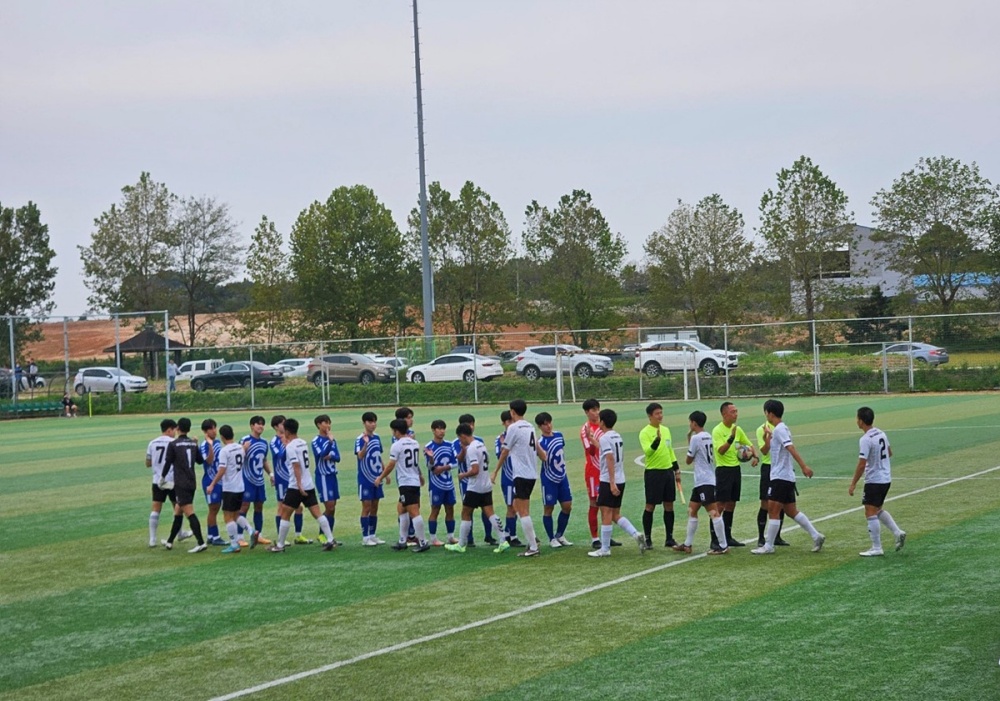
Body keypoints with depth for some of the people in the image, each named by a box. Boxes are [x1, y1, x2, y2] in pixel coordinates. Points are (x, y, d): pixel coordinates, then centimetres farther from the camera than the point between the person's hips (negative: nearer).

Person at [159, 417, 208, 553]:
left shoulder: (173, 444, -8)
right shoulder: (193, 443, 8)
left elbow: (167, 463, -7)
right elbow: (200, 461, 18)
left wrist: (162, 478, 8)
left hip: (181, 484, -7)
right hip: (191, 483, 7)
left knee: (189, 512, -12)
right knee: (178, 512, 18)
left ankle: (201, 543, -22)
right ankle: (169, 541, 28)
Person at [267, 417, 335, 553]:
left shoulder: (290, 446, -12)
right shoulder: (303, 443, 11)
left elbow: (296, 466, -19)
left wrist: (299, 485, -22)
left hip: (296, 486, -7)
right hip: (309, 485, 7)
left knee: (284, 515, 2)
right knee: (317, 513, 5)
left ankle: (280, 545, 5)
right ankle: (330, 540, -3)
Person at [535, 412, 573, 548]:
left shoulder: (559, 435, 4)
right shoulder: (541, 442, -18)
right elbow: (544, 457, -37)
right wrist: (537, 446, -53)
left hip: (562, 477, 7)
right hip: (549, 479, -7)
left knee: (567, 507, 8)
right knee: (548, 508, 2)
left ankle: (560, 535, 24)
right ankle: (552, 539, 13)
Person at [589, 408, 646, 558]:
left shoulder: (605, 438, -13)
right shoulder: (618, 436, 12)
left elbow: (610, 460, -21)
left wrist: (612, 483, -23)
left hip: (609, 481, -8)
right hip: (621, 480, 8)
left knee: (606, 514, -2)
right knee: (615, 514, 14)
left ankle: (604, 549, 2)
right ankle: (636, 535, -2)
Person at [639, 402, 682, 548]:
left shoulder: (666, 430, 12)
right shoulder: (645, 433, -10)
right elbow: (647, 451, -24)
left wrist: (677, 470, 19)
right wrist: (657, 439, -38)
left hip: (668, 471, 6)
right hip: (653, 473, -6)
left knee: (669, 505, 8)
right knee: (650, 506, -1)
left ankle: (669, 538, 15)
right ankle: (647, 539, 7)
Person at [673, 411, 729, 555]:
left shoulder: (696, 438, -12)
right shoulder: (707, 436, 13)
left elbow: (688, 460, -4)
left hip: (704, 481, -10)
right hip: (701, 481, 10)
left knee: (713, 512, -10)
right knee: (692, 510, 15)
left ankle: (723, 546, -12)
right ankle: (687, 544, 20)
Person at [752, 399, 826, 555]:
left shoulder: (780, 429, -13)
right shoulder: (779, 429, 17)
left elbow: (791, 448, -25)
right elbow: (767, 450, 25)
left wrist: (804, 466, -34)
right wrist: (767, 439, 8)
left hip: (780, 477, -10)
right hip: (786, 477, 10)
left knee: (773, 511, -6)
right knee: (791, 511, 12)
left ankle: (768, 546, -3)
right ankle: (816, 536, 10)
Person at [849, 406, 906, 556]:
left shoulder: (865, 440, -20)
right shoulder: (881, 433, 5)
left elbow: (861, 465, -21)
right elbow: (889, 453, 20)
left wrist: (853, 484, -14)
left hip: (874, 481, -9)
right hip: (886, 478, 9)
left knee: (871, 513, -3)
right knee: (878, 510, 23)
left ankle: (876, 548, -1)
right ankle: (898, 533, 13)